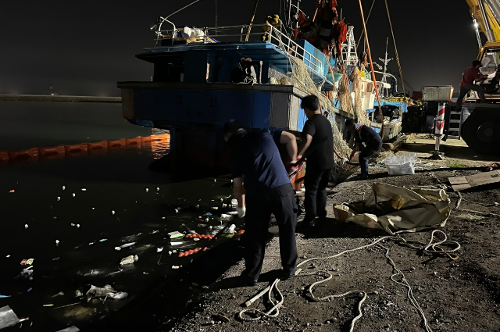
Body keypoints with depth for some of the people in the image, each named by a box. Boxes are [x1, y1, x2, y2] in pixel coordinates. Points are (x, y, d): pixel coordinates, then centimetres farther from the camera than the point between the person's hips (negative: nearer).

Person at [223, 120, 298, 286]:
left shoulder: (235, 149, 13)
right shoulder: (263, 133, 15)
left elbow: (238, 184, 11)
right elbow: (290, 138, 8)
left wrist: (241, 206, 24)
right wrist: (293, 159, 21)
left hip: (256, 194, 0)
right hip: (282, 188, 1)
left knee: (255, 236, 14)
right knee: (287, 230, 18)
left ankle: (252, 275, 26)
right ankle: (289, 268, 31)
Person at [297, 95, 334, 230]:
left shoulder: (311, 122, -15)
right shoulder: (326, 121, 12)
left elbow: (308, 139, -34)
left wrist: (300, 154, -33)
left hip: (316, 162, -8)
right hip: (328, 161, 8)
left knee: (311, 191, -1)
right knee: (321, 189, 21)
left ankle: (310, 220, 1)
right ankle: (321, 214, 31)